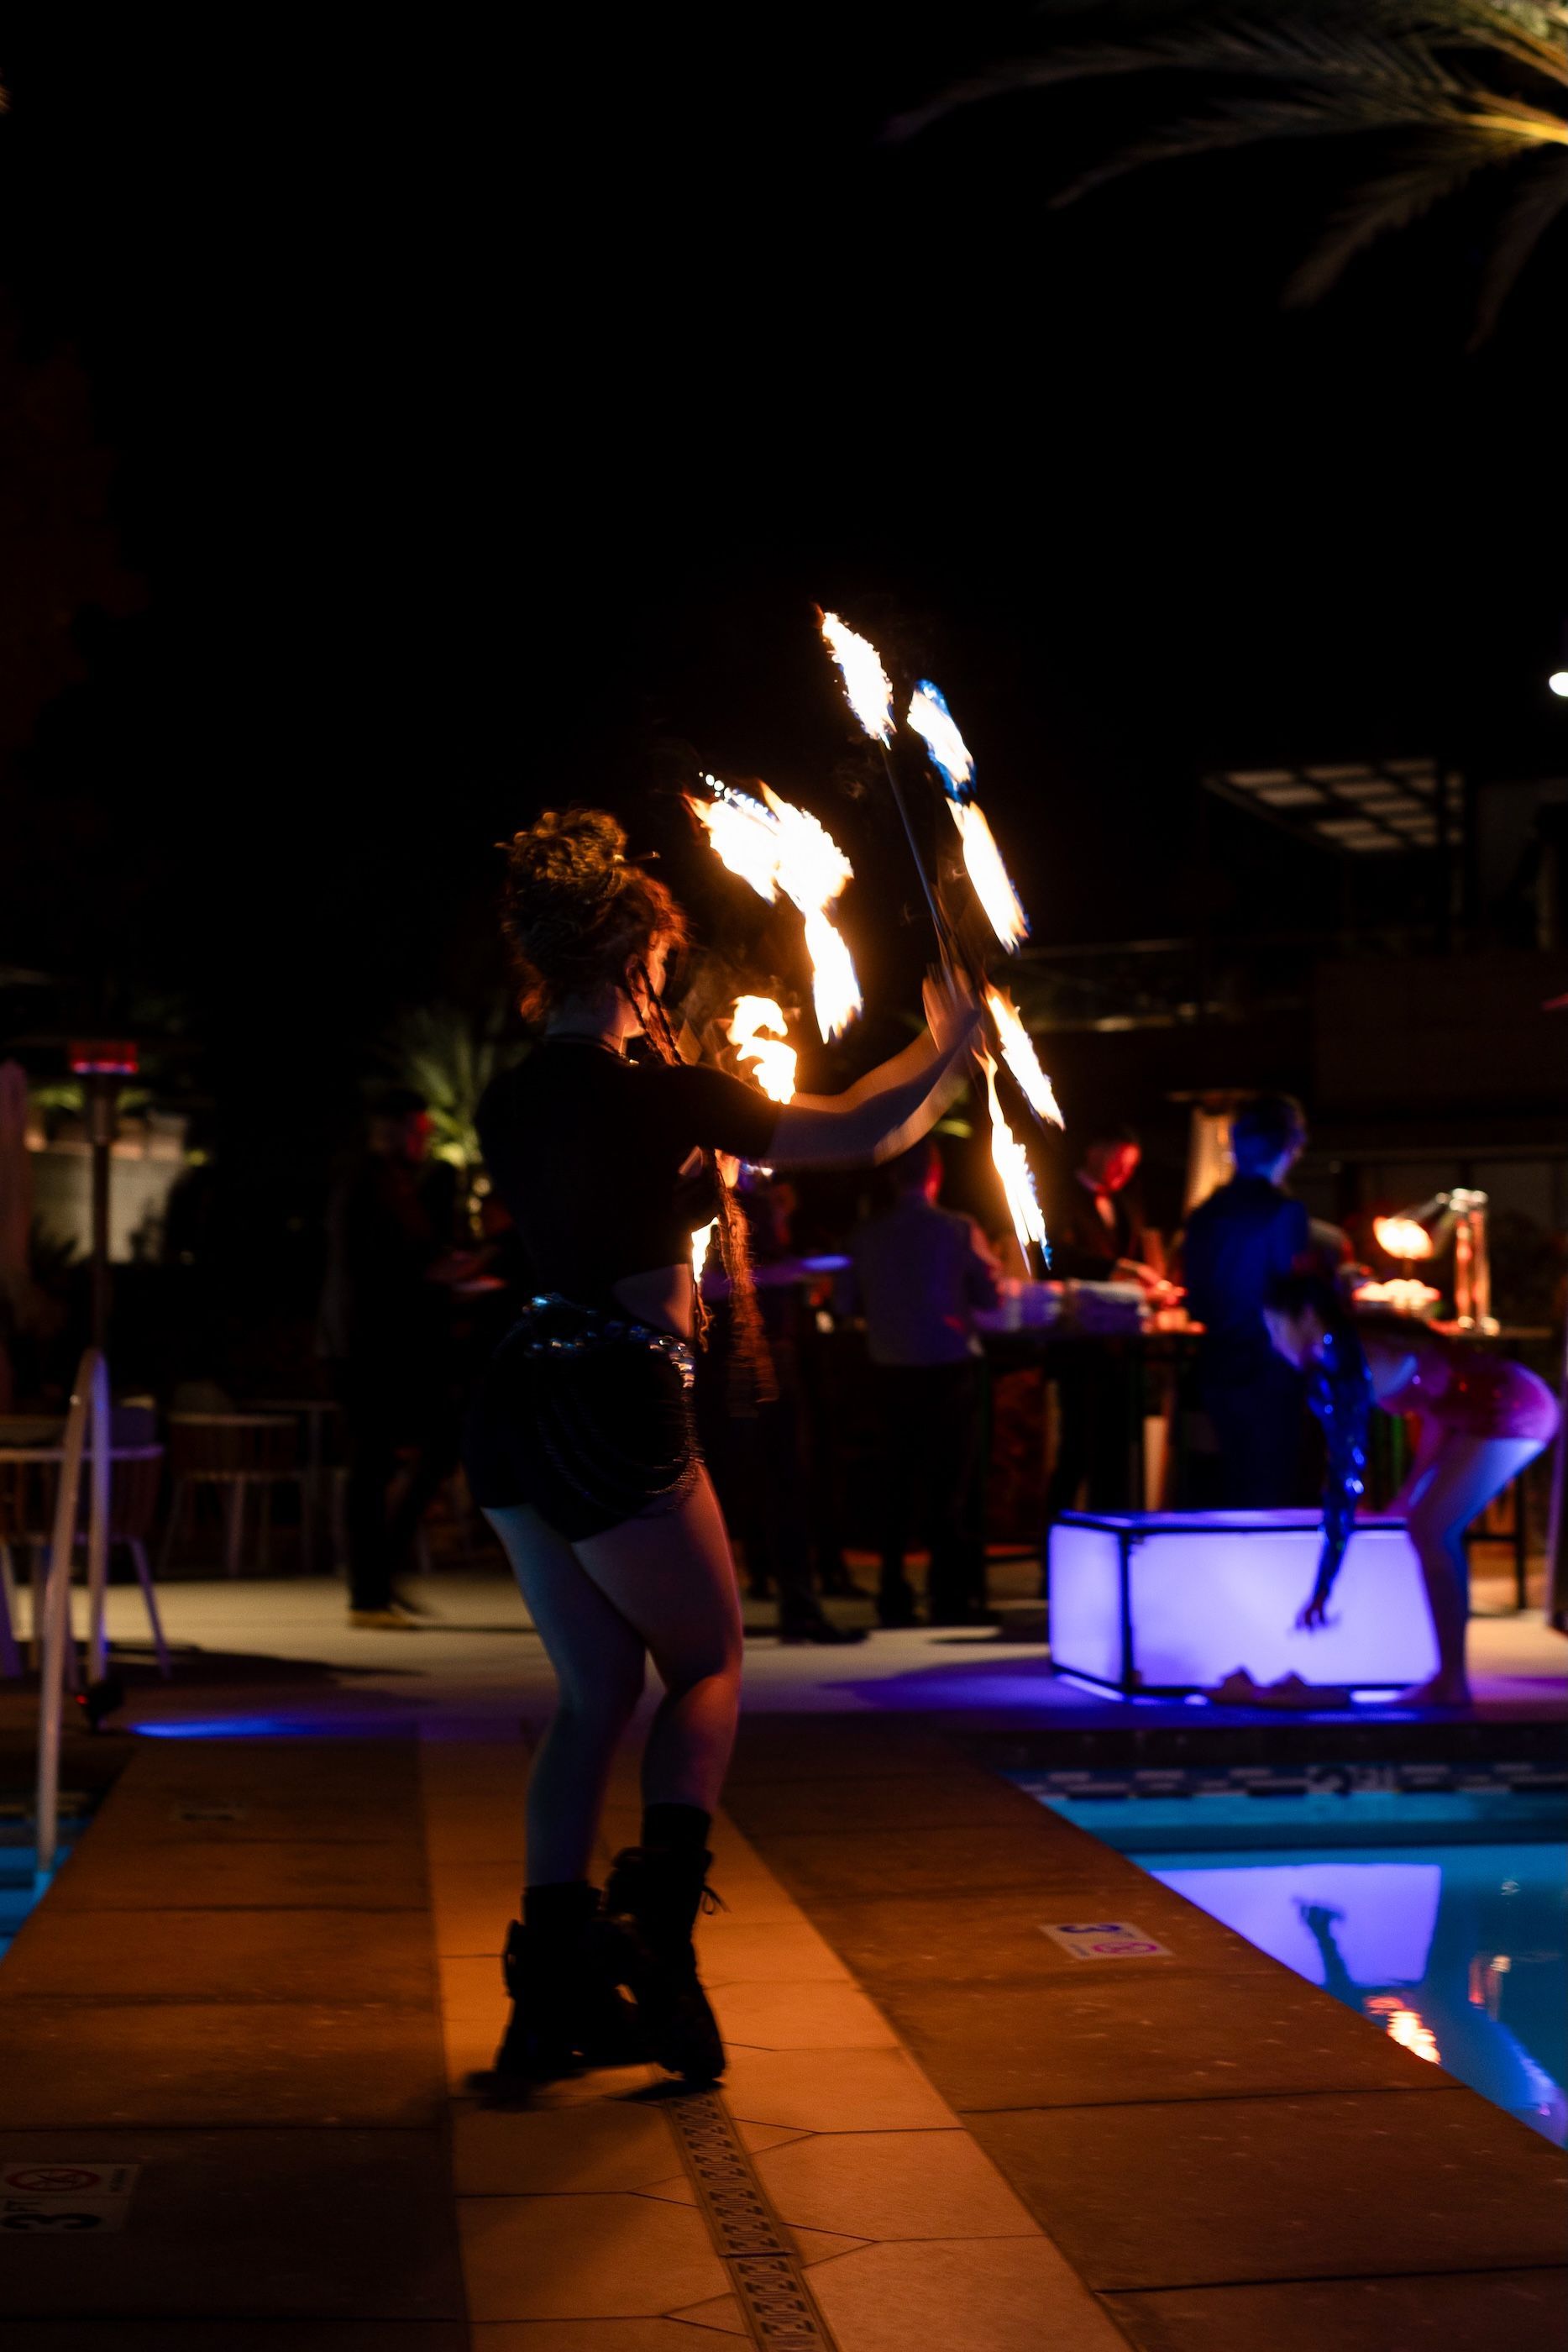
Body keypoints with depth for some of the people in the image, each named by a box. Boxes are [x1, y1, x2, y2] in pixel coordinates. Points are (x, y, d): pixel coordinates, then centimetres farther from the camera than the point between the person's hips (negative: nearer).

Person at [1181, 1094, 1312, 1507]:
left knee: (1236, 1493, 16)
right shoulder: (1284, 1212, -14)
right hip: (1270, 1375, -7)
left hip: (1218, 1372, 7)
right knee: (1269, 1495, 0)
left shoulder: (1204, 1214, 6)